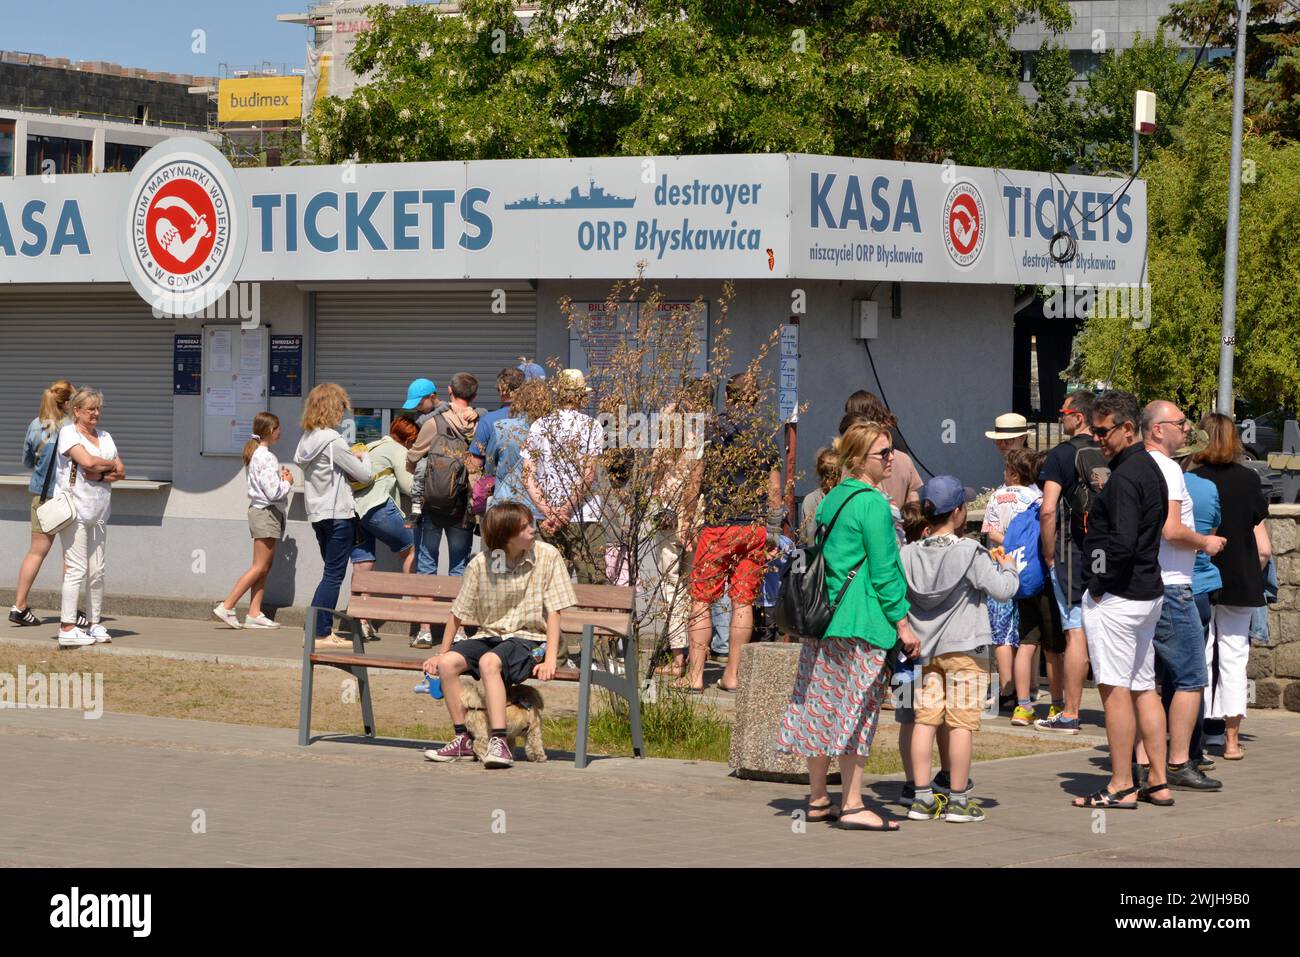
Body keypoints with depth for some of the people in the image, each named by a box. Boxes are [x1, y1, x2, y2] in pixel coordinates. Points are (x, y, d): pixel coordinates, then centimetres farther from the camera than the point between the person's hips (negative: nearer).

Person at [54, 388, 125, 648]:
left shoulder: (105, 437, 17)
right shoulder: (68, 433, -3)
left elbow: (120, 472, 10)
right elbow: (87, 461, -18)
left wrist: (99, 474, -9)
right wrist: (110, 465, -1)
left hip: (99, 512, 6)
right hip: (74, 508, -6)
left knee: (97, 571, 6)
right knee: (77, 568, -10)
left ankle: (95, 624, 13)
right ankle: (67, 628, -10)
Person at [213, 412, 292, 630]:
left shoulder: (254, 454, 13)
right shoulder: (267, 457, -17)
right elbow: (273, 492, -21)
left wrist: (280, 477, 6)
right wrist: (287, 482, -3)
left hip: (259, 511, 10)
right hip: (267, 513, -10)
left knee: (264, 568, 9)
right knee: (260, 567, -7)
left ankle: (254, 614, 6)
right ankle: (226, 607, -9)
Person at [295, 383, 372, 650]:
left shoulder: (306, 439, 8)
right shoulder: (333, 441, -16)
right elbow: (363, 474, -11)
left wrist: (351, 461, 8)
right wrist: (361, 460, 11)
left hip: (318, 514, 8)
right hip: (339, 514, -8)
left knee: (331, 573, 15)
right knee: (334, 575, -4)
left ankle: (323, 630, 13)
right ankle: (320, 634, -4)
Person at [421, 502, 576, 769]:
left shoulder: (547, 556, -8)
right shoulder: (480, 564, -3)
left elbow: (553, 612, -8)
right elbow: (458, 613, 7)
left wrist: (550, 659, -18)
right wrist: (441, 653, 5)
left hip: (529, 639, -4)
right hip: (490, 635, 4)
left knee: (489, 661, -35)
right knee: (447, 663, -24)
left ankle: (498, 742, -38)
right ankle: (463, 739, -14)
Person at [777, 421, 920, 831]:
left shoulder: (830, 500, 14)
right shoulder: (872, 504, -12)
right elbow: (884, 570, -13)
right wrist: (903, 624, -9)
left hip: (823, 617, 8)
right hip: (862, 622, -8)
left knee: (823, 707, 10)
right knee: (857, 710, -5)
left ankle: (818, 800, 17)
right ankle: (852, 805, -4)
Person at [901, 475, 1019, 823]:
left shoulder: (909, 554, 0)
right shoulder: (970, 553, -13)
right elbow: (1002, 590, -13)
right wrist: (1008, 567, 6)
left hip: (924, 648, 5)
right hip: (964, 648, -4)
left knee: (926, 719, 6)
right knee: (962, 722, 0)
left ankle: (922, 797, 7)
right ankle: (958, 800, 2)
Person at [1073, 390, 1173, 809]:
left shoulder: (1125, 476, -17)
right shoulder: (1150, 469, 14)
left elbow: (1122, 542, -27)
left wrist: (1099, 583, -14)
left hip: (1116, 597, -10)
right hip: (1149, 591, 10)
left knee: (1115, 690, -4)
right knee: (1144, 687, 13)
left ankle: (1121, 786, -1)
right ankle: (1158, 783, 16)